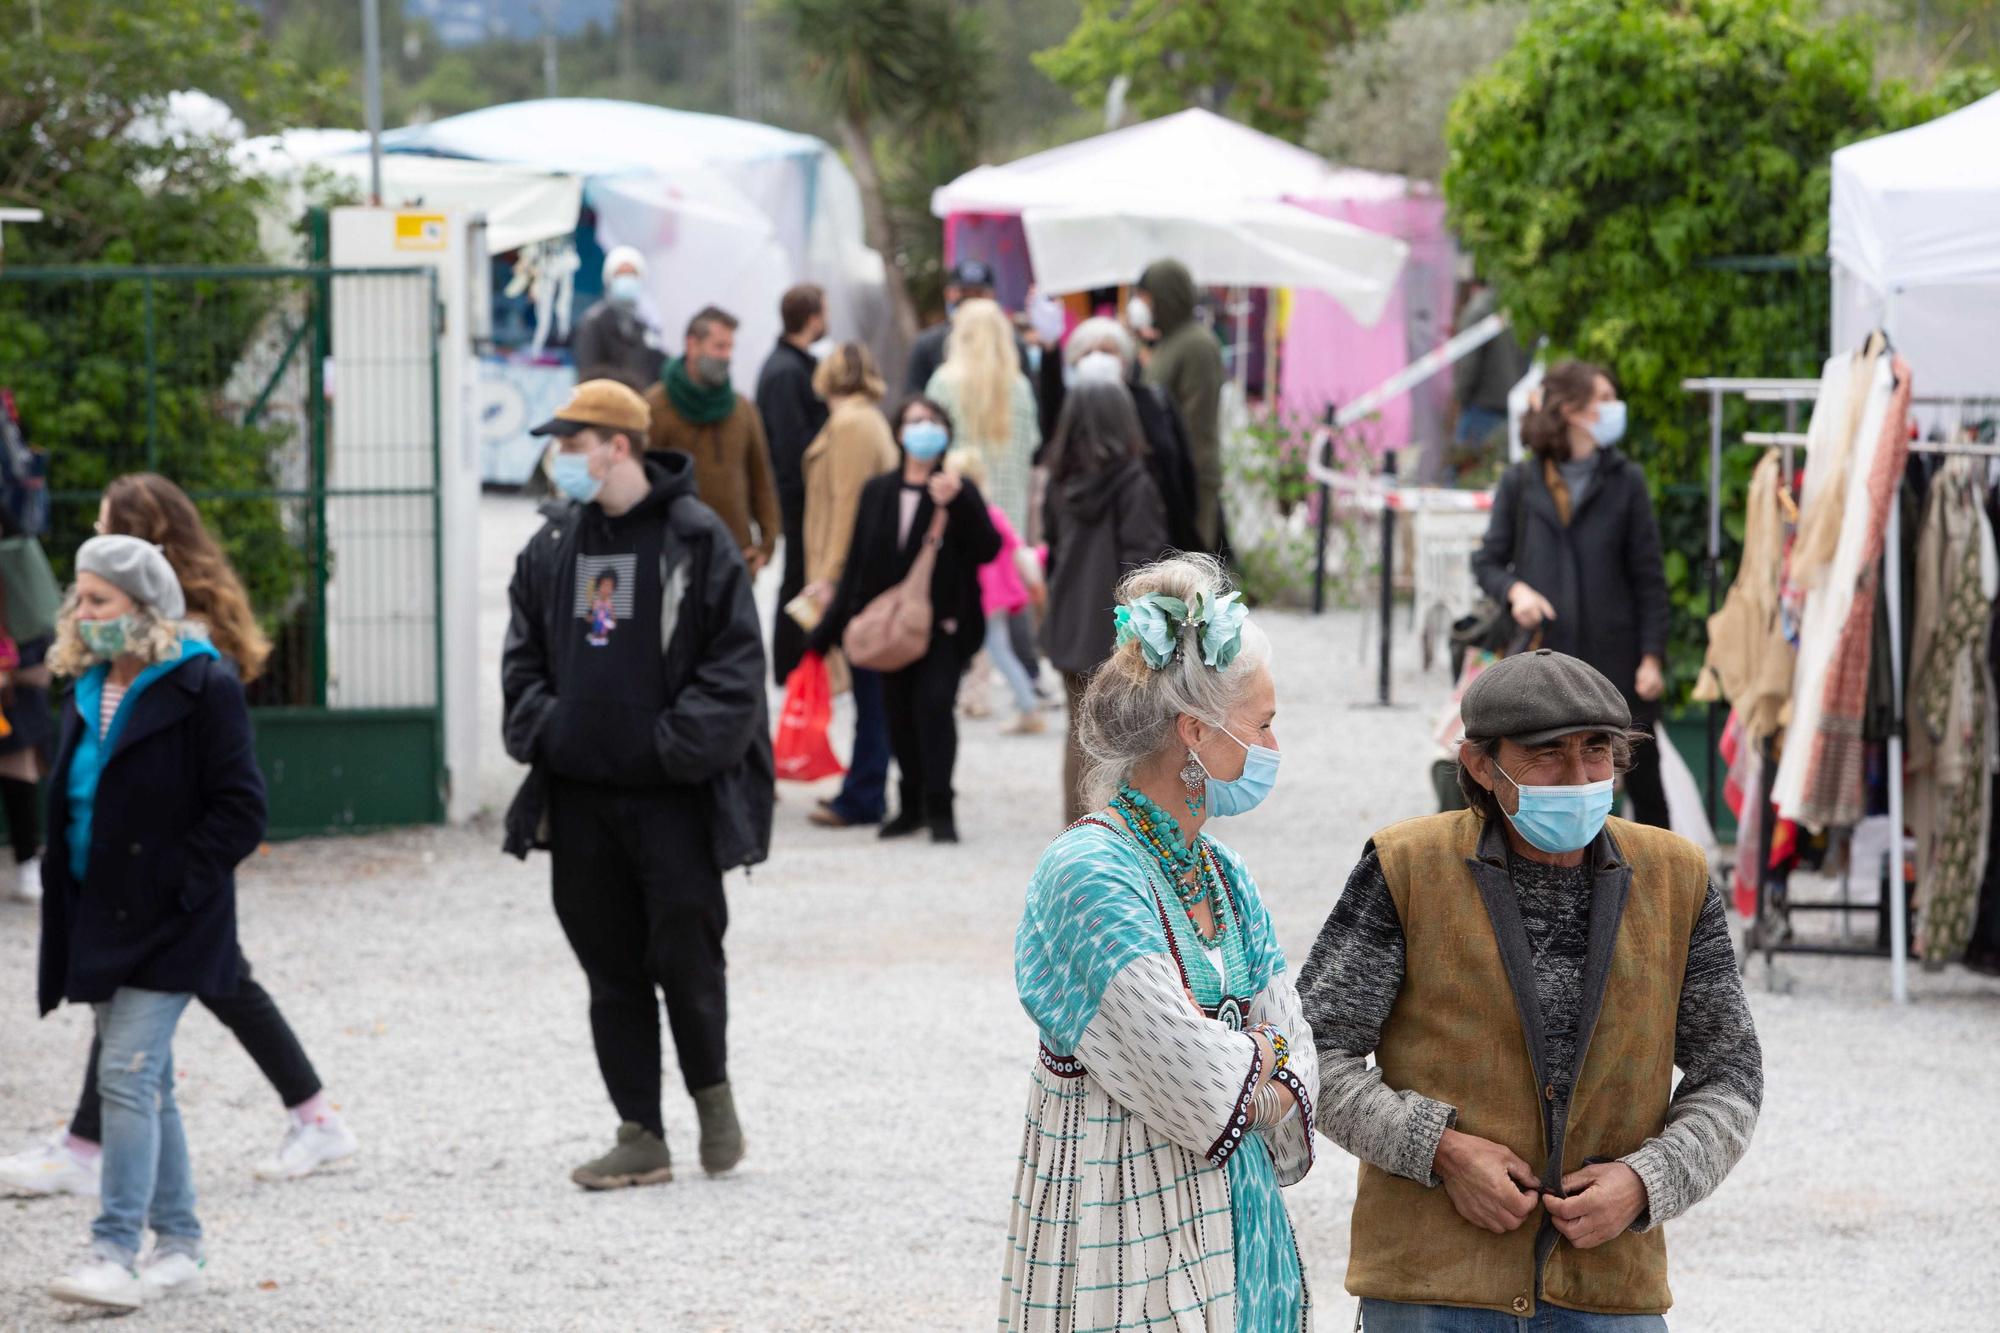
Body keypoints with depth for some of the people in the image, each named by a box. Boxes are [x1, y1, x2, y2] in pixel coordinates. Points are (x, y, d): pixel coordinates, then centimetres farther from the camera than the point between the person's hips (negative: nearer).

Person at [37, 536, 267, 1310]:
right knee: (146, 1084, 12)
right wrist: (66, 898, 10)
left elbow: (240, 810, -13)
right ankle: (177, 1247, 20)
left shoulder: (202, 689, -11)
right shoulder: (90, 692, 12)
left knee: (128, 1076, -15)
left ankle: (115, 1254, -17)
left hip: (167, 927, -8)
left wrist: (171, 884, -17)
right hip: (102, 921, 8)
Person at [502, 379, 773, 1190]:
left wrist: (680, 742, -15)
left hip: (674, 796, -5)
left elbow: (735, 660, -7)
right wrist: (537, 725, 1)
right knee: (612, 970, 6)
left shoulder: (696, 540, -6)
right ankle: (641, 1139, 11)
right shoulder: (554, 547, 11)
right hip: (580, 795, 5)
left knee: (685, 955, -6)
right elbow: (524, 655, 18)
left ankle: (712, 1093, 20)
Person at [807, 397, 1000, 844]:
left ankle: (939, 807, -12)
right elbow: (858, 562, 14)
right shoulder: (877, 493, 10)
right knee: (898, 710, 6)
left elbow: (988, 548, -11)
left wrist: (956, 504, -22)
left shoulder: (959, 493, 1)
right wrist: (832, 626, 12)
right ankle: (911, 804, 17)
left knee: (934, 702, -15)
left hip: (944, 625, -4)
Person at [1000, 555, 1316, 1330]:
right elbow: (1195, 1076, -21)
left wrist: (1229, 1075, -10)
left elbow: (1295, 1084, 9)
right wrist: (1255, 1058, -1)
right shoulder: (1090, 874, -16)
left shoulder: (1225, 878, 11)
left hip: (1231, 1222, 8)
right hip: (1124, 1231, -8)